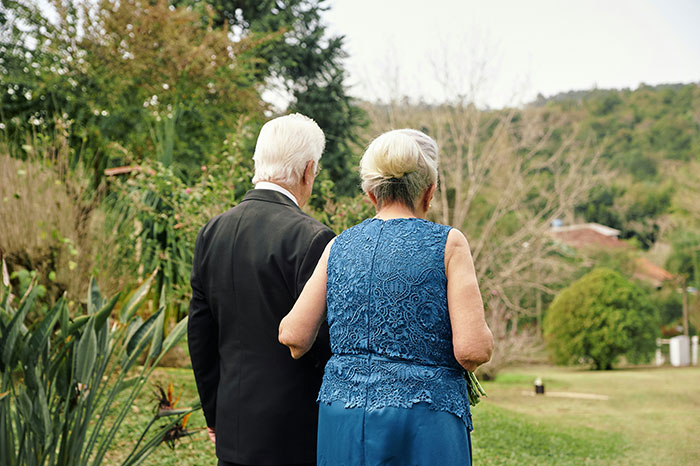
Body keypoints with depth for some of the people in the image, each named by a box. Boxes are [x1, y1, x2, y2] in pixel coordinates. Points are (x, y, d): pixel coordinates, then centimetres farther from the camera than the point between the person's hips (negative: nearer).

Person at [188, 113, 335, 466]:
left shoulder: (212, 232, 4)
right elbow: (323, 343, -16)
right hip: (294, 434, -6)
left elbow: (200, 335, 9)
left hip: (234, 429, 6)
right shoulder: (311, 238, -16)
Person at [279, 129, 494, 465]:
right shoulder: (447, 243, -6)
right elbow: (473, 349, -13)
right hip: (423, 422, -4)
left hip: (342, 417, 4)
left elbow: (294, 336, 2)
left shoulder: (339, 246, 5)